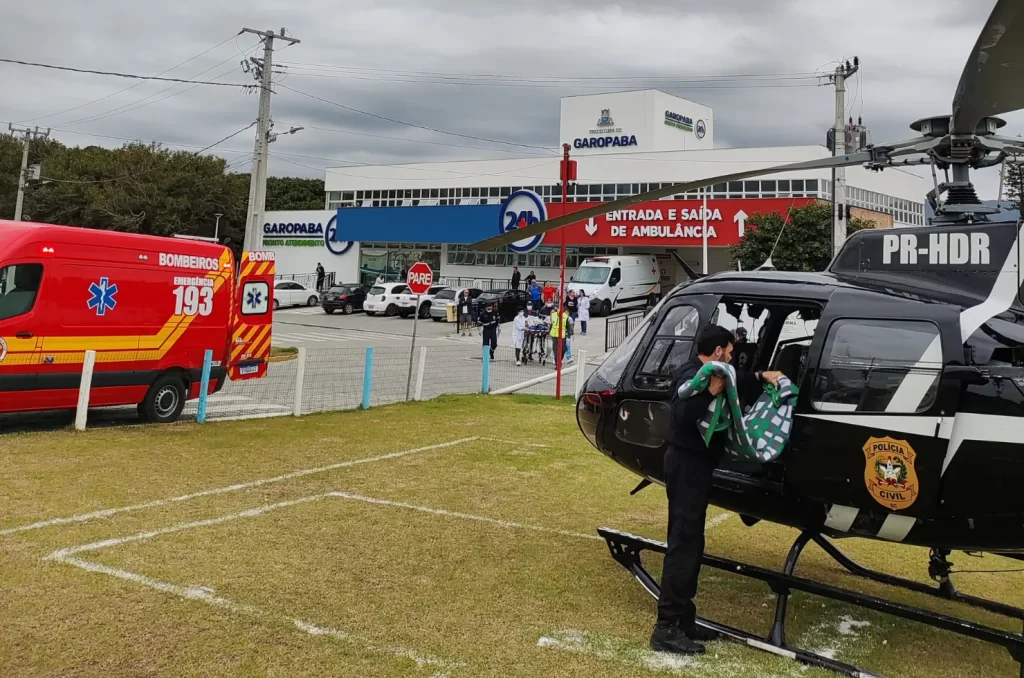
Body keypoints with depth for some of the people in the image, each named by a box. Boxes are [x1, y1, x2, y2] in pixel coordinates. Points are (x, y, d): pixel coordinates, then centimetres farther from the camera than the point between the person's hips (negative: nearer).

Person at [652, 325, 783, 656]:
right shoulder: (692, 377, -18)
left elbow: (738, 386, 29)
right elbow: (683, 417, -33)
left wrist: (762, 376, 15)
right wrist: (710, 393, -38)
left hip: (694, 464, 11)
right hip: (687, 465, -11)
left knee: (690, 544, 15)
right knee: (683, 545, -9)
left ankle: (683, 620, 23)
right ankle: (666, 628, -5)